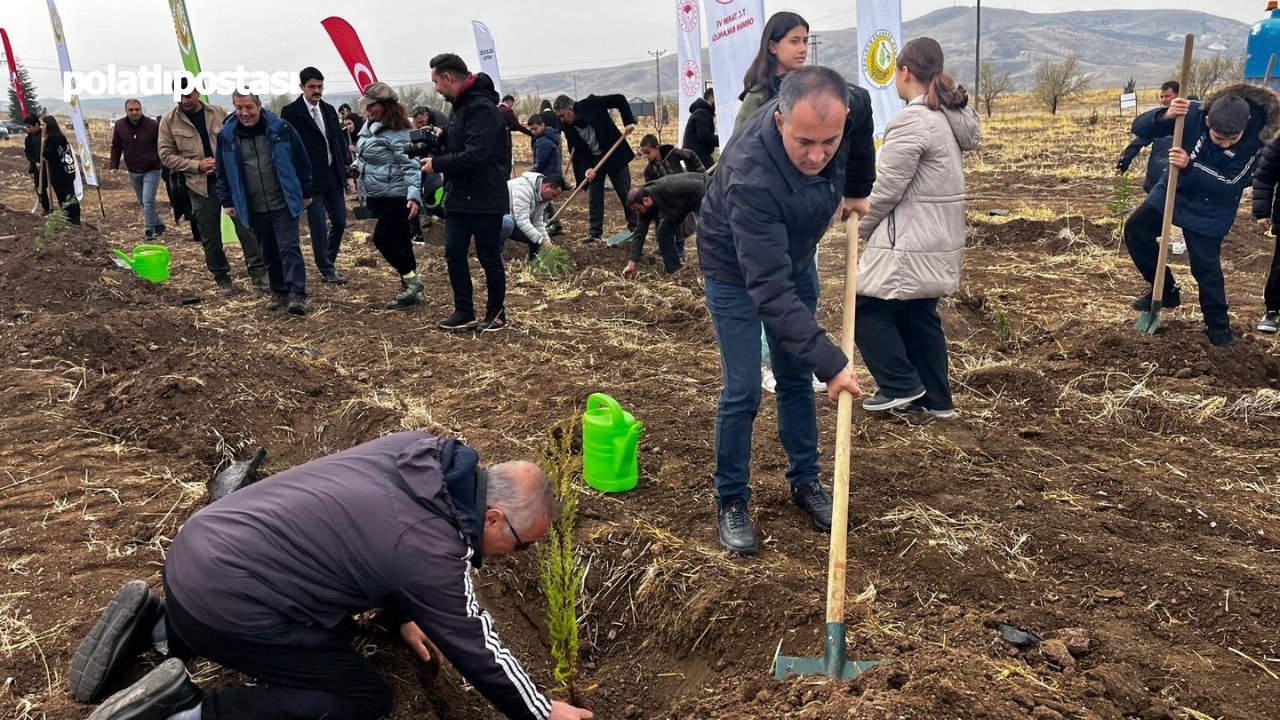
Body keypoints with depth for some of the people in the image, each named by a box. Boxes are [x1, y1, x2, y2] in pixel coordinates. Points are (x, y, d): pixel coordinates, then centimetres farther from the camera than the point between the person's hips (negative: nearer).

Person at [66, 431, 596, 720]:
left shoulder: (418, 451, 2)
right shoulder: (433, 550, -19)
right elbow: (478, 653, -8)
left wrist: (402, 617, 25)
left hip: (198, 545, 9)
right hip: (223, 595, -8)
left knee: (326, 616, 31)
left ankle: (154, 622, 23)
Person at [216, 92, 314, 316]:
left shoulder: (280, 128, -7)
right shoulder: (226, 135, -1)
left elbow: (302, 161, 1)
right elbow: (222, 172, 10)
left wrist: (306, 194, 4)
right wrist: (227, 202, 10)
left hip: (284, 204, -3)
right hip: (255, 209, 3)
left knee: (289, 248, -10)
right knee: (270, 253, 12)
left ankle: (297, 295, -12)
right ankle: (279, 292, 24)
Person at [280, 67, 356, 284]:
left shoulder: (329, 110, 11)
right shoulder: (290, 112, -6)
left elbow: (340, 142, 13)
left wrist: (349, 174, 8)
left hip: (334, 175, 6)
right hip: (311, 178, -6)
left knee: (340, 221, 9)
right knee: (318, 225, -2)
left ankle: (329, 261, 29)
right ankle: (326, 269, 10)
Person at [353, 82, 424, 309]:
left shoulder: (397, 133, -17)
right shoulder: (370, 126, 9)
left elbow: (409, 165, -22)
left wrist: (414, 195, -31)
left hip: (396, 196, -9)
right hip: (378, 196, 9)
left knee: (383, 239, -11)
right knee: (398, 240, 11)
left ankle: (411, 280, 4)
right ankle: (409, 288, 18)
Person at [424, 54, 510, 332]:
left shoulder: (482, 108, -19)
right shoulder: (459, 106, 13)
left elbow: (474, 156, -28)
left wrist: (437, 164, -17)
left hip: (484, 200, -9)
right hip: (458, 198, 9)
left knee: (489, 258, 3)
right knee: (454, 255, 8)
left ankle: (496, 314, 18)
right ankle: (464, 311, 19)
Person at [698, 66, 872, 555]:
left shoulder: (851, 106, -25)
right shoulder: (750, 176, -43)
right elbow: (769, 288, -43)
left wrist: (857, 190, 12)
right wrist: (830, 362, -45)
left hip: (794, 255, 6)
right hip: (735, 269, -5)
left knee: (796, 377, 13)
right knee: (743, 391, -6)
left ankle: (805, 480, 30)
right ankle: (731, 501, 13)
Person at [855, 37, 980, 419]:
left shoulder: (912, 120, -18)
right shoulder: (952, 117, 11)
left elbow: (887, 187, -16)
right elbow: (930, 182, 13)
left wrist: (861, 227, -2)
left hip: (909, 243, -10)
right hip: (938, 239, 10)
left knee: (868, 309, 2)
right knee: (920, 316, 16)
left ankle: (901, 386, 7)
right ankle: (935, 398, 22)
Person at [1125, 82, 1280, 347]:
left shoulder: (1255, 140, -27)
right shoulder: (1192, 114, -25)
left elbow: (1230, 185, -28)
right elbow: (1139, 127, -23)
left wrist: (1189, 166, -40)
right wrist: (1165, 116, -44)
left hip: (1210, 211, -3)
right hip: (1172, 190, 4)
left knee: (1206, 267, -5)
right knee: (1135, 230, 4)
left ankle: (1218, 325, 15)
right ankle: (1167, 290, 20)